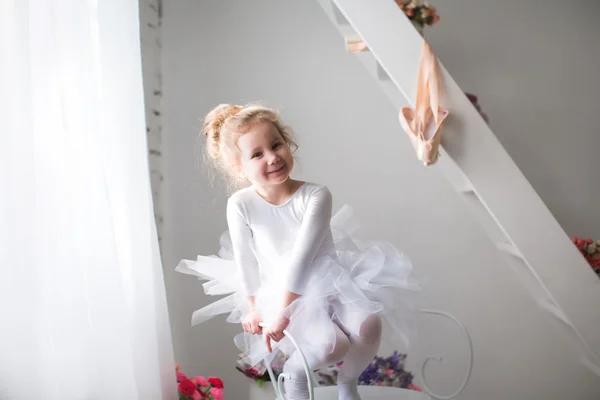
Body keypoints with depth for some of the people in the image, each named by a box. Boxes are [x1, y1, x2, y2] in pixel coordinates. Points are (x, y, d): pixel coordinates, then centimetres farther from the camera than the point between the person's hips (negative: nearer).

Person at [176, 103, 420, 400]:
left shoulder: (316, 195, -18)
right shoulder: (240, 205, -16)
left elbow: (302, 256, -24)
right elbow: (245, 260, -4)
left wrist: (282, 312, -27)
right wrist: (254, 308, 1)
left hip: (329, 280, 2)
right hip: (279, 292, -1)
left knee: (368, 324, -25)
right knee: (332, 344, -26)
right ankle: (294, 372, 11)